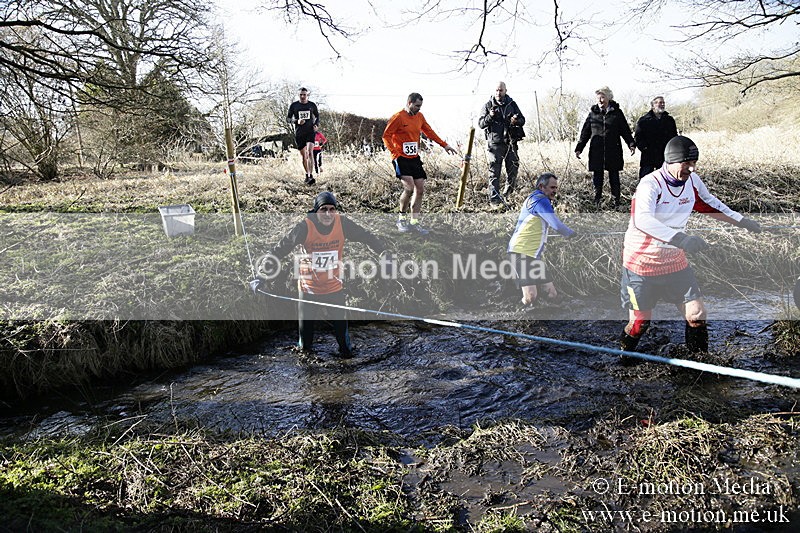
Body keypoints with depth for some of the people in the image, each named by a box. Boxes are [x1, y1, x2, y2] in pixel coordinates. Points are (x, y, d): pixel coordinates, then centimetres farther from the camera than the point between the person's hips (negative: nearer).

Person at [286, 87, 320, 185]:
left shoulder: (312, 105, 6)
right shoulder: (294, 105, 3)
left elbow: (317, 116, 20)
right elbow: (288, 118, 5)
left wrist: (315, 124, 0)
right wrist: (297, 121, -15)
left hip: (310, 131, -1)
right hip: (299, 133, 1)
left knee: (310, 152, -20)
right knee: (303, 155, 7)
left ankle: (311, 175, -26)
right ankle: (307, 174, 23)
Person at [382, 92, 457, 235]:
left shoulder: (419, 116, 11)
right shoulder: (398, 117, -9)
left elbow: (429, 132, 21)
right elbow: (386, 136, -9)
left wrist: (444, 145, 17)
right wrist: (395, 153, -16)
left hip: (415, 158, 7)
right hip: (401, 159, -7)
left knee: (420, 189, 3)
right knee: (409, 188, -19)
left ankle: (414, 222, 12)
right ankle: (402, 219, 1)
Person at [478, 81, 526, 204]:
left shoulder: (512, 104, 10)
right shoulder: (488, 105, 3)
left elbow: (522, 120, 12)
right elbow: (481, 124, 0)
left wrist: (516, 121, -11)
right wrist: (489, 117, -19)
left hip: (510, 142, 3)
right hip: (495, 143, -3)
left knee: (513, 168, 8)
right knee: (494, 171, -6)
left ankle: (508, 189, 33)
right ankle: (494, 197, -5)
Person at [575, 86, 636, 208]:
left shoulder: (617, 113, 5)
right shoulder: (593, 113, 7)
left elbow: (625, 130, 8)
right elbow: (585, 132, 9)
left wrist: (631, 144, -3)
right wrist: (579, 148, 4)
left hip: (613, 151, -1)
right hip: (596, 152, 1)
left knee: (614, 177, 5)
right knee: (597, 177, 4)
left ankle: (616, 201, 12)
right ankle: (597, 201, 13)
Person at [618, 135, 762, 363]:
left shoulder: (693, 181, 0)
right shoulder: (650, 184, -22)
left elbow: (709, 204, 21)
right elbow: (642, 220, -40)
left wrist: (742, 221, 19)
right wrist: (680, 238, -51)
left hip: (675, 260, 6)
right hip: (642, 261, -6)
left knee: (696, 314, 2)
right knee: (640, 321, 1)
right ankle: (621, 361, 26)